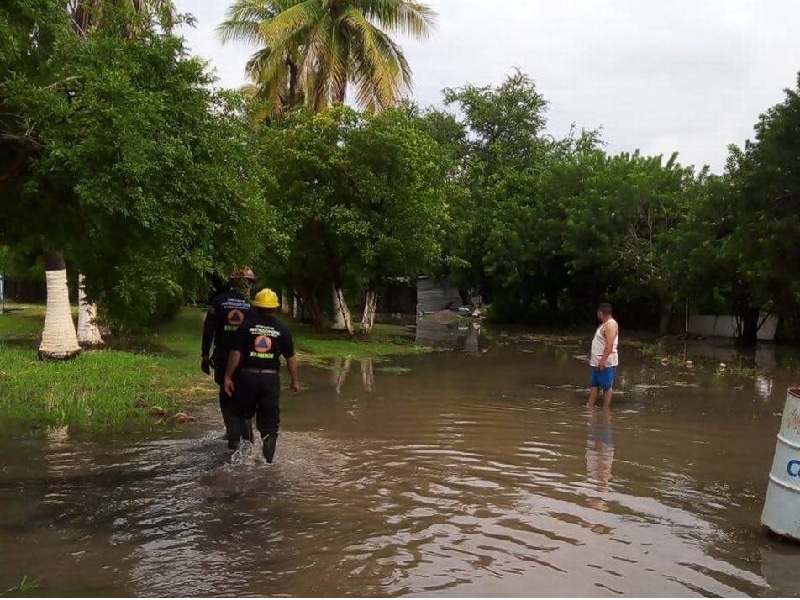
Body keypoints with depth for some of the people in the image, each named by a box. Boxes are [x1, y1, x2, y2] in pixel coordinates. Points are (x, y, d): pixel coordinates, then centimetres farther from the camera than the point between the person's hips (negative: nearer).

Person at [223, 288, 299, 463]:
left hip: (247, 376, -1)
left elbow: (236, 353, -7)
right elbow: (291, 358, 4)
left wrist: (228, 376, -1)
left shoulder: (246, 326, -2)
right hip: (271, 378, 1)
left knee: (242, 415, 18)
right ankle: (268, 457, 2)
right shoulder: (282, 330, 2)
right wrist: (294, 381, 14)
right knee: (270, 421, 7)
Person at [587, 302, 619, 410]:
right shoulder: (605, 324, 18)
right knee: (594, 385, 11)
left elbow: (610, 345, -24)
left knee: (607, 386, -3)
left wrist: (603, 360, -27)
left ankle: (606, 409, 2)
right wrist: (593, 358, 24)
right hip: (598, 362, 11)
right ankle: (590, 406, 14)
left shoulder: (610, 325, -15)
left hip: (606, 363, -11)